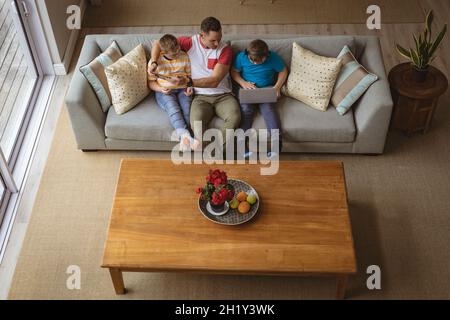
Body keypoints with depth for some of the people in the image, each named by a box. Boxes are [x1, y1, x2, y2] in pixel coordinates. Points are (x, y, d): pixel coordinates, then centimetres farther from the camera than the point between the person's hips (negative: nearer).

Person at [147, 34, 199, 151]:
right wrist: (160, 89, -16)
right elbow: (151, 82, 5)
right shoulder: (156, 60, 0)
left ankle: (184, 138, -48)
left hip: (182, 90, 3)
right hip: (164, 91, -2)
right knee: (173, 108, -35)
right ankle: (186, 136, -54)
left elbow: (190, 75, 16)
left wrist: (190, 87, -5)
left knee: (187, 108, -31)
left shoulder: (184, 57, 5)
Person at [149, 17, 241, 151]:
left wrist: (187, 81, -26)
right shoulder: (190, 43, -2)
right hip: (201, 96, 0)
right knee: (197, 122, -32)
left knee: (235, 117, -32)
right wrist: (154, 62, -12)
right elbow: (158, 43, 7)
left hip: (223, 95, 0)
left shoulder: (225, 50, -7)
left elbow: (214, 81, -16)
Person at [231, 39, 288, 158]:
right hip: (247, 90, 1)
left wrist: (277, 86, -10)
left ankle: (277, 140, -39)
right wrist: (243, 83, -14)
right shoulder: (241, 57, -7)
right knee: (246, 109, -28)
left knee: (268, 108, -29)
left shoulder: (273, 58, -9)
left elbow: (283, 71, 5)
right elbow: (234, 71, 4)